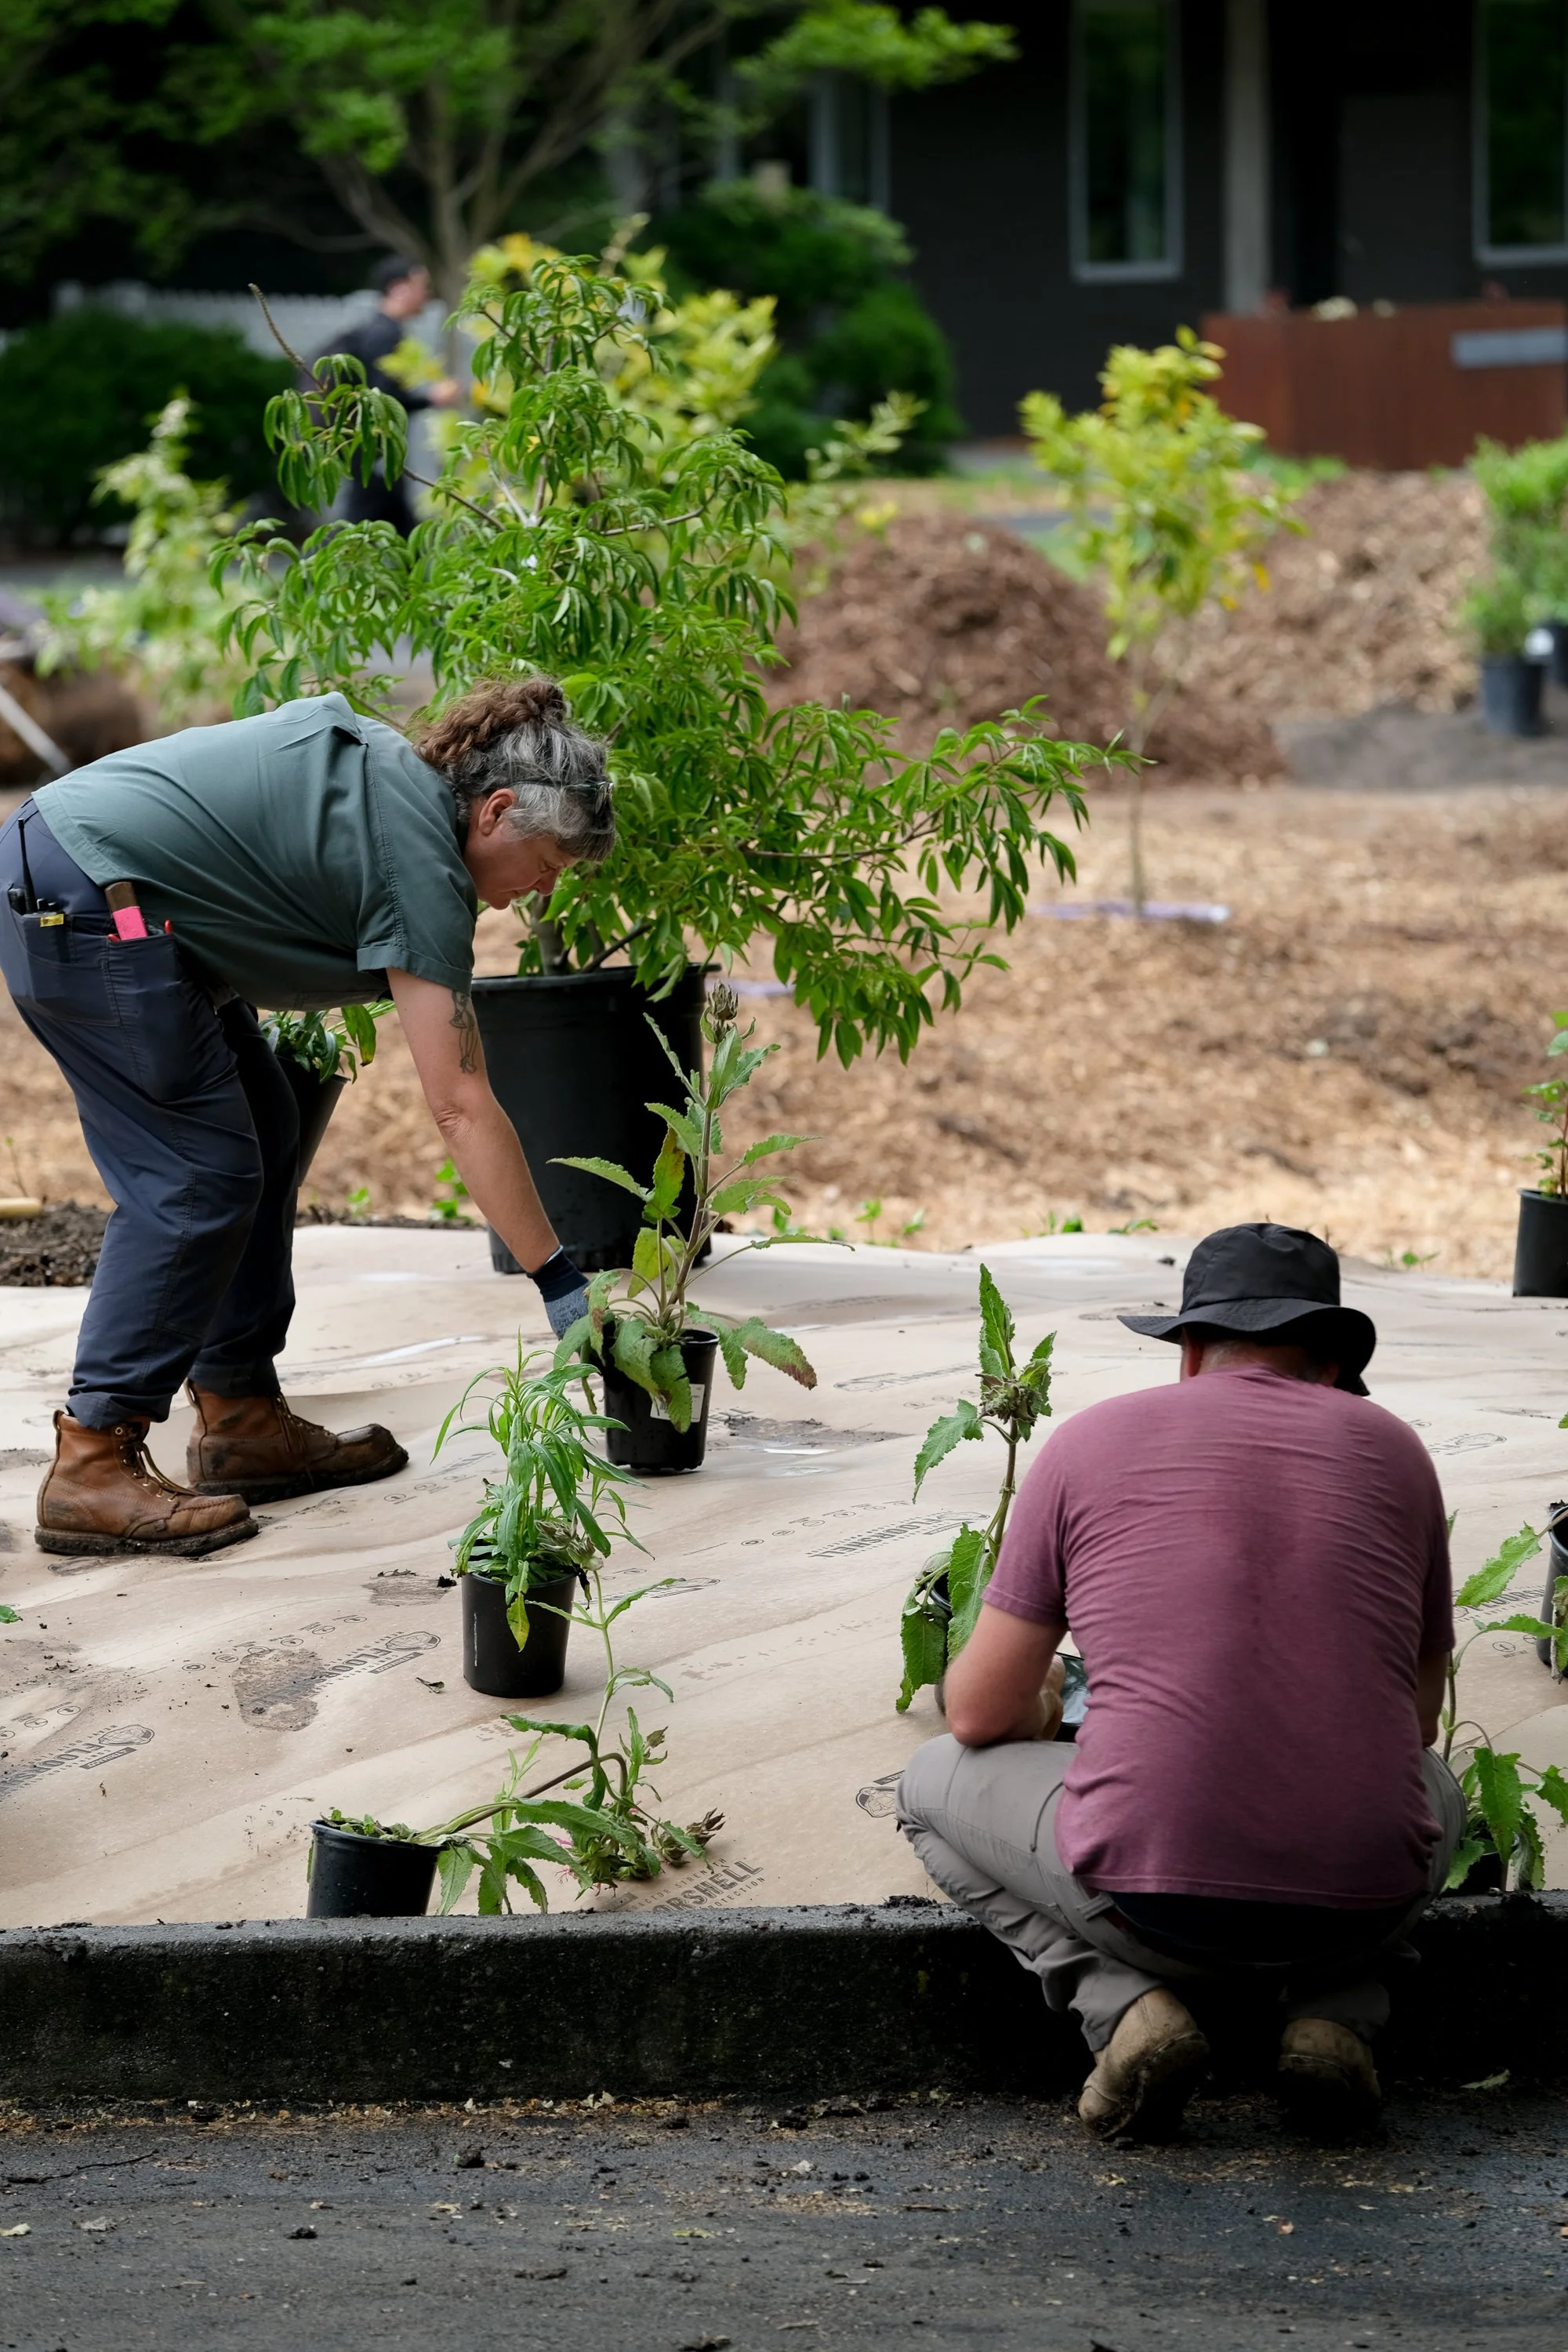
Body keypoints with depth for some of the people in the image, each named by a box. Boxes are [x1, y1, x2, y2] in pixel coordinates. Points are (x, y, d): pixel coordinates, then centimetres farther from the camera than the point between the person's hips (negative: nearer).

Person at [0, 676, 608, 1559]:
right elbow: (464, 1109, -14)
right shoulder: (420, 863, -13)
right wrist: (561, 1283, -11)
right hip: (89, 898, -11)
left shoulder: (384, 762, 13)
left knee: (263, 1133, 12)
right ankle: (92, 1468, -9)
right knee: (196, 1177, -9)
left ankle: (240, 1418, 17)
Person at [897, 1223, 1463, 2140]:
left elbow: (982, 1713, 10)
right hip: (1365, 1906, 2)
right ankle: (1333, 2011, 10)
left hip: (1151, 1898, -2)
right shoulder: (1393, 1449, 13)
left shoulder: (1095, 1439, 8)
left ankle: (1125, 2001, 3)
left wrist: (1042, 1714, 35)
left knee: (939, 1781, 26)